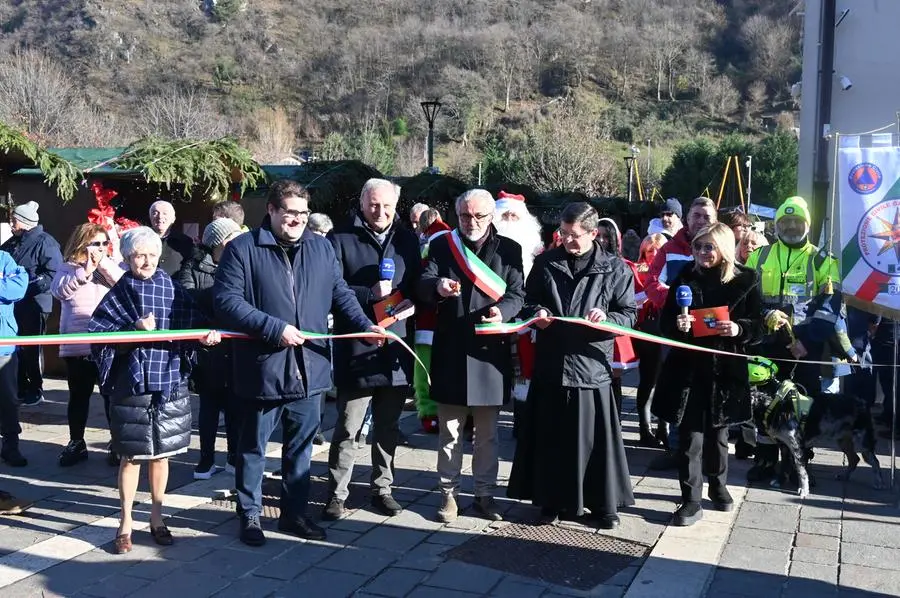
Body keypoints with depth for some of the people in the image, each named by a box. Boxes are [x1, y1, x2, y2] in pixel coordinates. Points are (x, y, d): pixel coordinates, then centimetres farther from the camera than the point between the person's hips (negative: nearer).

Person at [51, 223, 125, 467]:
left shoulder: (115, 265, 6)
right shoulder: (68, 268, 4)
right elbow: (60, 290, -13)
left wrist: (104, 264, -17)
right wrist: (84, 271, -21)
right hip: (77, 346, 1)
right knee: (78, 396, 11)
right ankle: (76, 443, 24)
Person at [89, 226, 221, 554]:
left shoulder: (172, 290, 3)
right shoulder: (118, 295, -1)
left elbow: (194, 323, 3)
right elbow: (100, 342, -5)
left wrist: (207, 332, -18)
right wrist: (134, 331, -18)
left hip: (169, 383, 2)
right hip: (131, 385, -2)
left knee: (161, 453, 11)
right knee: (131, 455, 4)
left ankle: (156, 517, 27)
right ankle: (126, 522, 20)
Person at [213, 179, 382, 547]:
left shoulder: (322, 248, 10)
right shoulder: (242, 249, -6)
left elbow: (341, 294, 12)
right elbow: (226, 300, -14)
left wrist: (365, 325, -4)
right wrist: (274, 328, -20)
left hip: (309, 368, 4)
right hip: (261, 368, -4)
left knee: (301, 445, 15)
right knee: (253, 447, 10)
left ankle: (295, 513, 29)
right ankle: (250, 516, 25)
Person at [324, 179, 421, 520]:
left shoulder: (408, 240, 10)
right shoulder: (341, 239, -3)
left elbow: (418, 285, 14)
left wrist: (411, 304, -6)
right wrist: (370, 294, -19)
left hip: (396, 350, 4)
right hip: (355, 349, -4)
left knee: (388, 427, 15)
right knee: (347, 429, 3)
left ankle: (382, 488, 29)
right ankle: (337, 494, 15)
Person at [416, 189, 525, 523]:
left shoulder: (509, 250, 4)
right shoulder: (442, 246, 6)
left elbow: (517, 294, -1)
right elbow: (422, 285, -4)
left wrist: (502, 310, -23)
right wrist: (437, 286, -28)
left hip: (489, 351, 0)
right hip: (450, 351, 0)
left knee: (487, 434, 11)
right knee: (449, 431, 9)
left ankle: (485, 494, 23)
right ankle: (448, 492, 21)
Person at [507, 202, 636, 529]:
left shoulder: (615, 268, 0)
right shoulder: (545, 262, 7)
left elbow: (629, 315, 0)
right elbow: (527, 300, 15)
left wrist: (607, 318, -20)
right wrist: (536, 313, -6)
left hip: (591, 364, -2)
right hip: (551, 363, 3)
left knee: (594, 438, 4)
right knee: (550, 437, 8)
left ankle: (603, 503, 18)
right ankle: (553, 499, 22)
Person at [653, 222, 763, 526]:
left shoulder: (745, 280, -1)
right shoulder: (684, 278, 2)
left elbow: (759, 326, 0)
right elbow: (665, 321, 5)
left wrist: (739, 329, -21)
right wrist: (677, 324, -17)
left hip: (724, 369, 0)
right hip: (688, 367, 0)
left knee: (718, 433, 15)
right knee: (690, 435, -2)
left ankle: (718, 486, 37)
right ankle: (691, 501, 6)